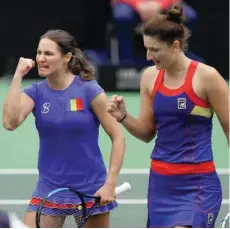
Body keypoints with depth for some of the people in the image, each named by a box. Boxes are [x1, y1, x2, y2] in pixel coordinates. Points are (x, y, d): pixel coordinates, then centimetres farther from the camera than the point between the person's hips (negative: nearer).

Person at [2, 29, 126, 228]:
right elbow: (10, 122, -19)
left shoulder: (90, 91, -9)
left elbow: (118, 137, -6)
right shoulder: (36, 92, 0)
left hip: (91, 188, -2)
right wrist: (18, 76, -16)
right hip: (49, 187, 3)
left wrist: (110, 183, -13)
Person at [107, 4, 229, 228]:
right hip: (160, 182, 6)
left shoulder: (206, 77, -11)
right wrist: (123, 117, -7)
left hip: (197, 184, -6)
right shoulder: (150, 77, 5)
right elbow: (147, 132, 11)